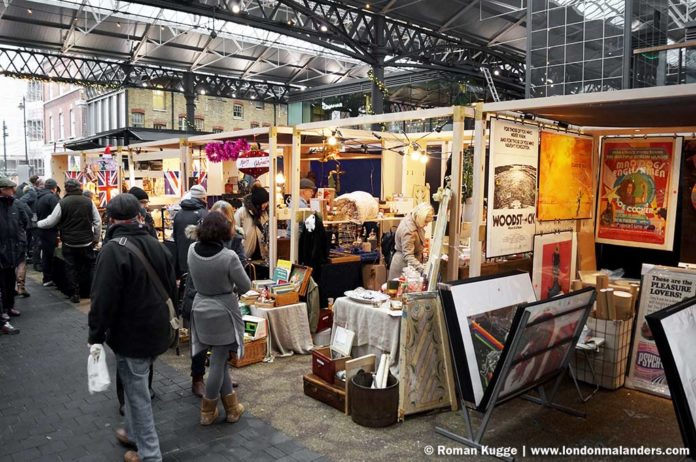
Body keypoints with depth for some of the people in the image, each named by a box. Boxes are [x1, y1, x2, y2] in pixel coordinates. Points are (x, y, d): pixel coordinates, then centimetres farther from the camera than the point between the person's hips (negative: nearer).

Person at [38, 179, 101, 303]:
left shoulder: (62, 203, -9)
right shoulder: (88, 202, -3)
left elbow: (50, 222, -1)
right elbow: (97, 221, 0)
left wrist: (37, 224, 18)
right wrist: (97, 238, 10)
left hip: (69, 243, -1)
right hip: (87, 242, 2)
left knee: (71, 268, 8)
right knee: (91, 267, 11)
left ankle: (74, 294, 11)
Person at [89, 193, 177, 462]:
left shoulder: (113, 250, -19)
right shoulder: (157, 245, 5)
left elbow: (103, 299, -21)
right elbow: (172, 290, 12)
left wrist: (95, 337, -10)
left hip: (131, 337, -7)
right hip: (156, 332, 7)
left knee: (137, 394, 5)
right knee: (136, 387, 25)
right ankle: (134, 433, 40)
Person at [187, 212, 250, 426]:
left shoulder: (192, 250, -9)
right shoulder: (228, 256, -23)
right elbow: (245, 286, -9)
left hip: (201, 311, 6)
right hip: (223, 313, -5)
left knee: (220, 359, 17)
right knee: (218, 362, 8)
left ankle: (232, 406, 27)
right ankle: (207, 411, 21)